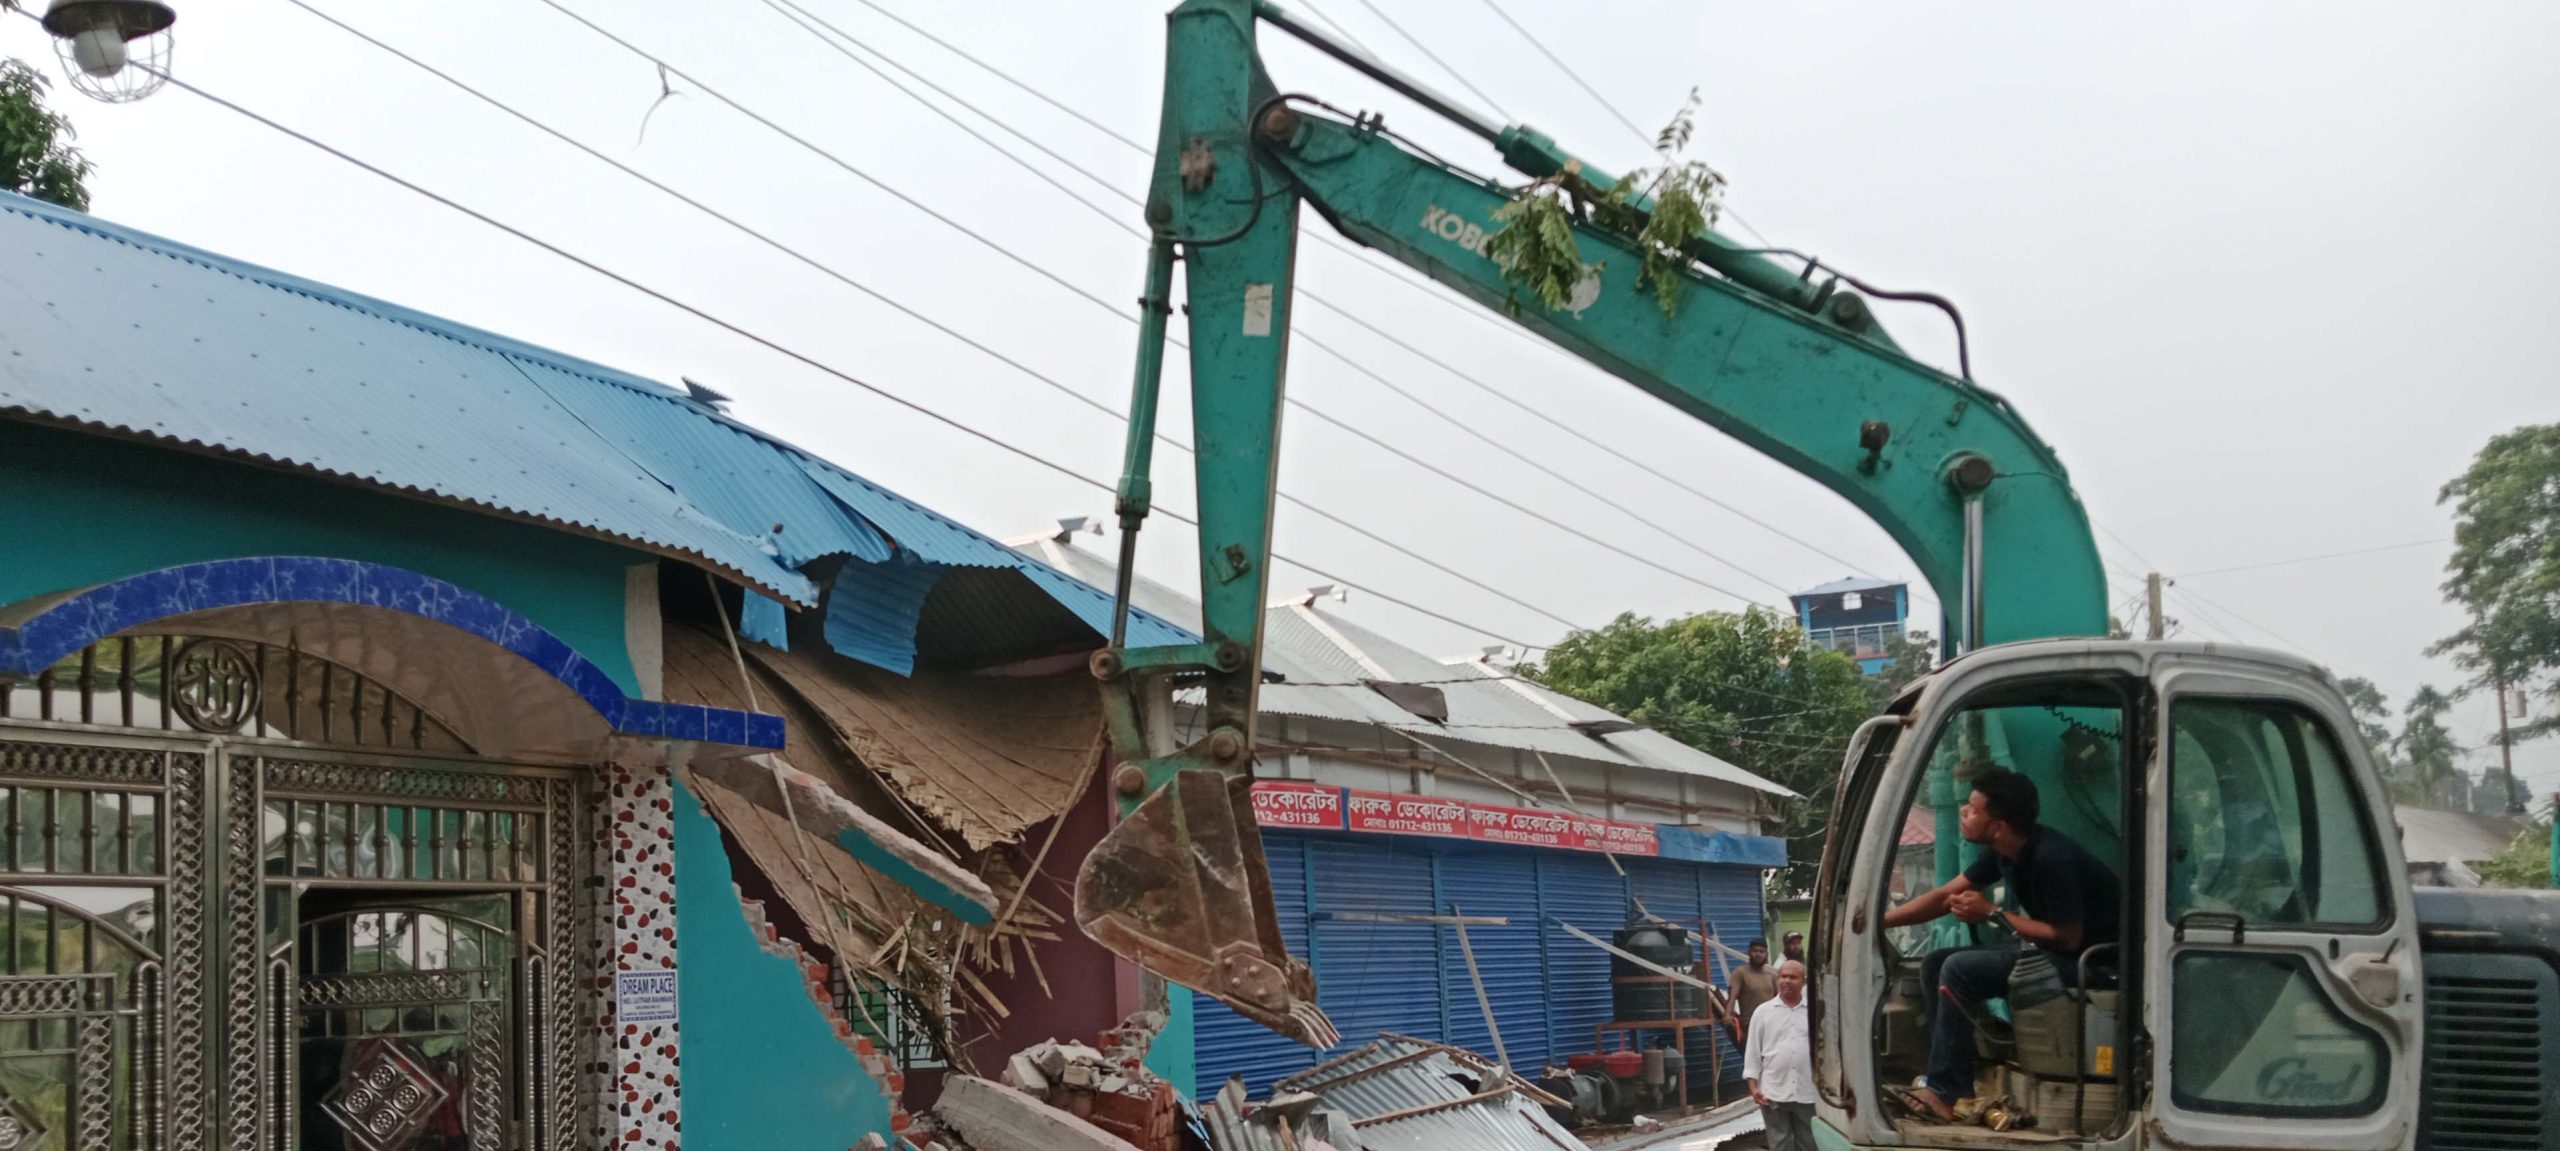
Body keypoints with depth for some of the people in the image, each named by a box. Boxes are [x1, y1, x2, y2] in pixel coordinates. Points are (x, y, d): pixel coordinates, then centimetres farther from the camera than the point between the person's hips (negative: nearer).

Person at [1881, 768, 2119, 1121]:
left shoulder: (2051, 859, -26)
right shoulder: (2004, 852, 1)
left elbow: (2067, 938, -24)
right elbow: (1944, 896, 8)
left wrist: (1992, 913, -16)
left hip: (2089, 959, -10)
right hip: (2056, 949, 10)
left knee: (1959, 970, -22)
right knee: (1935, 965, 3)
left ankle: (1945, 1094, -16)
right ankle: (1952, 1080, 1)